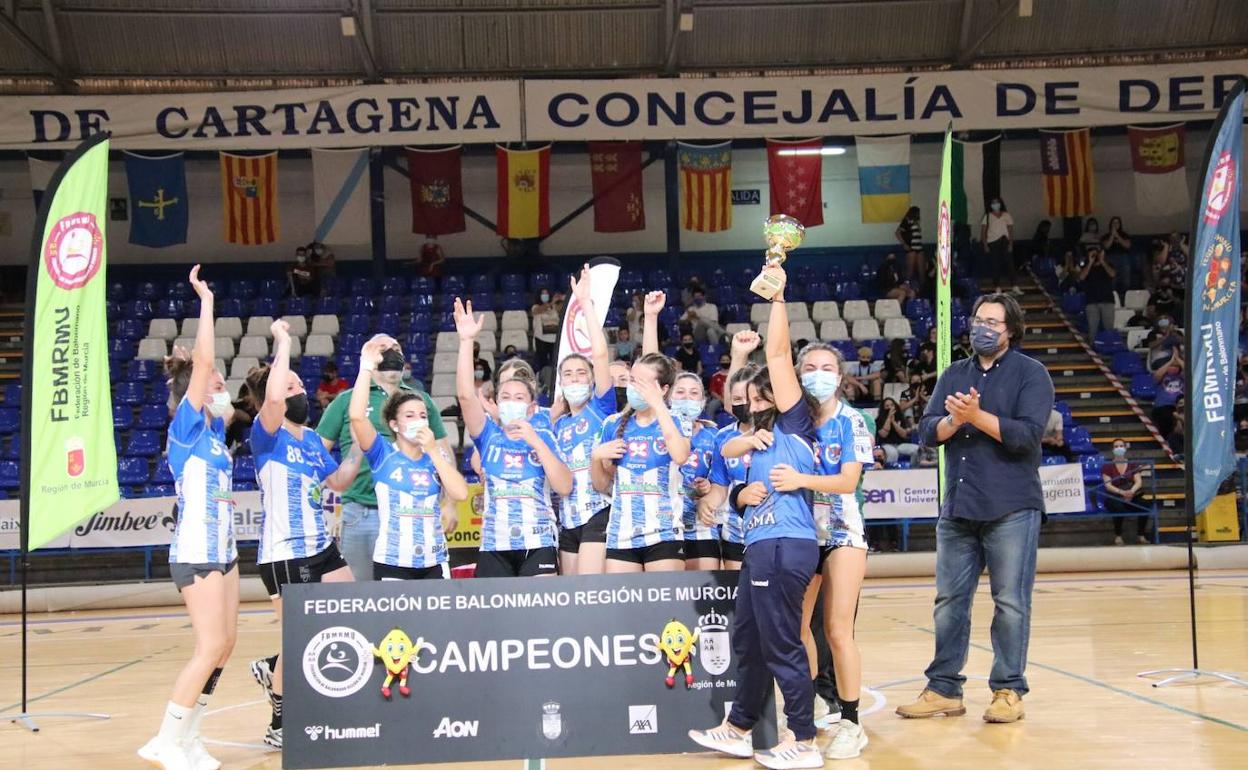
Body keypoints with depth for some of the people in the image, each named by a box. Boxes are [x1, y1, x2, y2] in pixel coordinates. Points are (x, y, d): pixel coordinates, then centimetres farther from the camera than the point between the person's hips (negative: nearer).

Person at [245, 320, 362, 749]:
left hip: (322, 547, 8)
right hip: (284, 554, -8)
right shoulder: (267, 435, -11)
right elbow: (273, 396, -32)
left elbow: (337, 482, 18)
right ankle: (280, 727, 20)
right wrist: (283, 341, -23)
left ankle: (274, 669, 28)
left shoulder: (312, 438, 11)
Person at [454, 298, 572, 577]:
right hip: (494, 547, 1)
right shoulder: (489, 435, 7)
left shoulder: (543, 437, 5)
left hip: (537, 545, -1)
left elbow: (564, 487, -6)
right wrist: (466, 340, -16)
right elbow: (465, 395, -9)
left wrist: (536, 442, -12)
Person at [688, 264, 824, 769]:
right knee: (747, 640, 17)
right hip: (763, 545, 10)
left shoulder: (794, 421, -2)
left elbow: (778, 354, -9)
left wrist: (777, 296, -9)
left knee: (782, 644, -3)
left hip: (785, 545, -10)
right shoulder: (766, 437, 22)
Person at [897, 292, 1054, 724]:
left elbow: (1027, 434, -14)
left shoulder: (1031, 374, -1)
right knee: (949, 601, 8)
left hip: (1011, 510, -5)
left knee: (1011, 602, 0)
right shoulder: (953, 375, 14)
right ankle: (944, 689, 17)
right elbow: (928, 431, 4)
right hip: (957, 508, 5)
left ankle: (1009, 691, 11)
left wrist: (977, 416, -21)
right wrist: (953, 420, -16)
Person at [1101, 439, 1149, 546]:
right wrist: (1122, 492, -26)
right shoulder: (1107, 467, 4)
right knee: (1118, 506, -38)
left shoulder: (1133, 465, 12)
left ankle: (1141, 534, -9)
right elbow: (1107, 485, -8)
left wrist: (1131, 491, -24)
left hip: (1132, 497, 2)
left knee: (1144, 505, -30)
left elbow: (1139, 482, -2)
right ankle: (1118, 536, -18)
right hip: (1114, 498, -2)